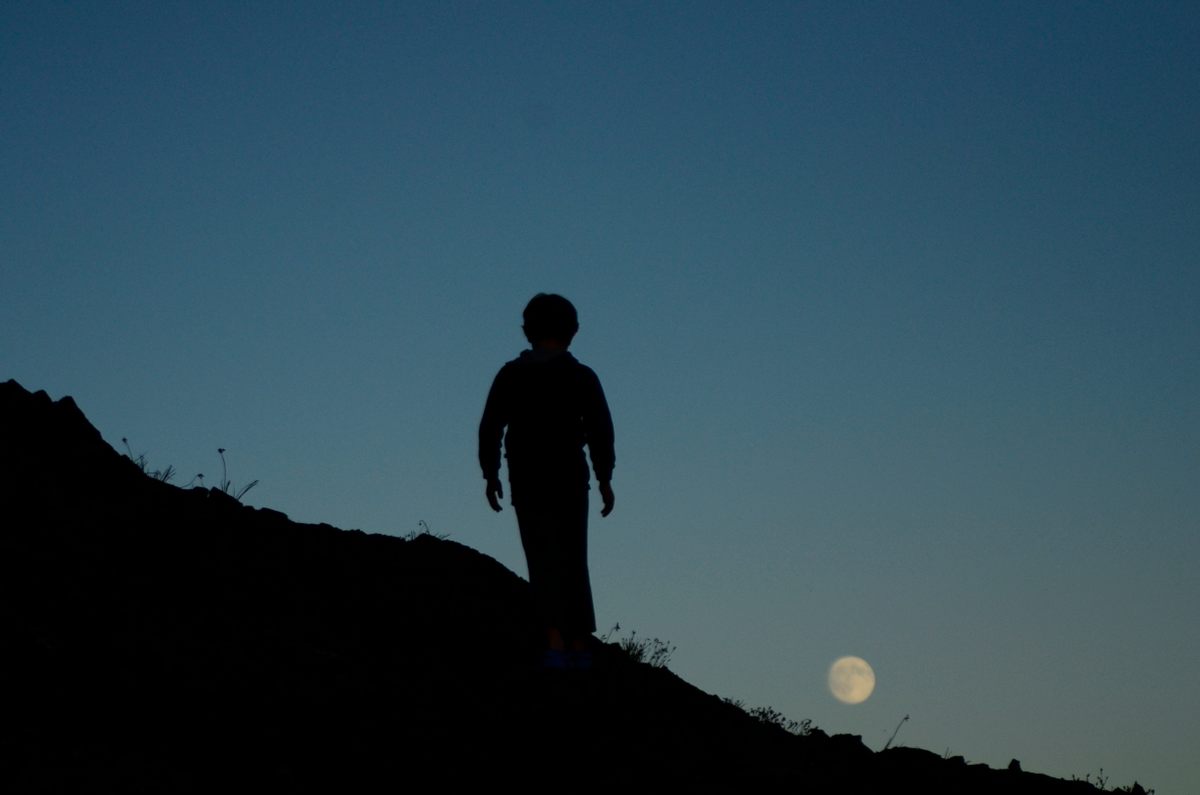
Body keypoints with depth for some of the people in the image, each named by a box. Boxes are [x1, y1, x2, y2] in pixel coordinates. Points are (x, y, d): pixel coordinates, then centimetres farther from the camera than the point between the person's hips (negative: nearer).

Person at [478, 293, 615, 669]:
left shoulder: (511, 375, 2)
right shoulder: (581, 377, 1)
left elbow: (489, 428, 0)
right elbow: (601, 430, -3)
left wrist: (490, 474, 9)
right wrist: (604, 479, 4)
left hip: (528, 482, -1)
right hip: (571, 480, 1)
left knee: (544, 560, -4)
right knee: (574, 561, 13)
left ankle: (555, 641, -21)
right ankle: (580, 645, 15)